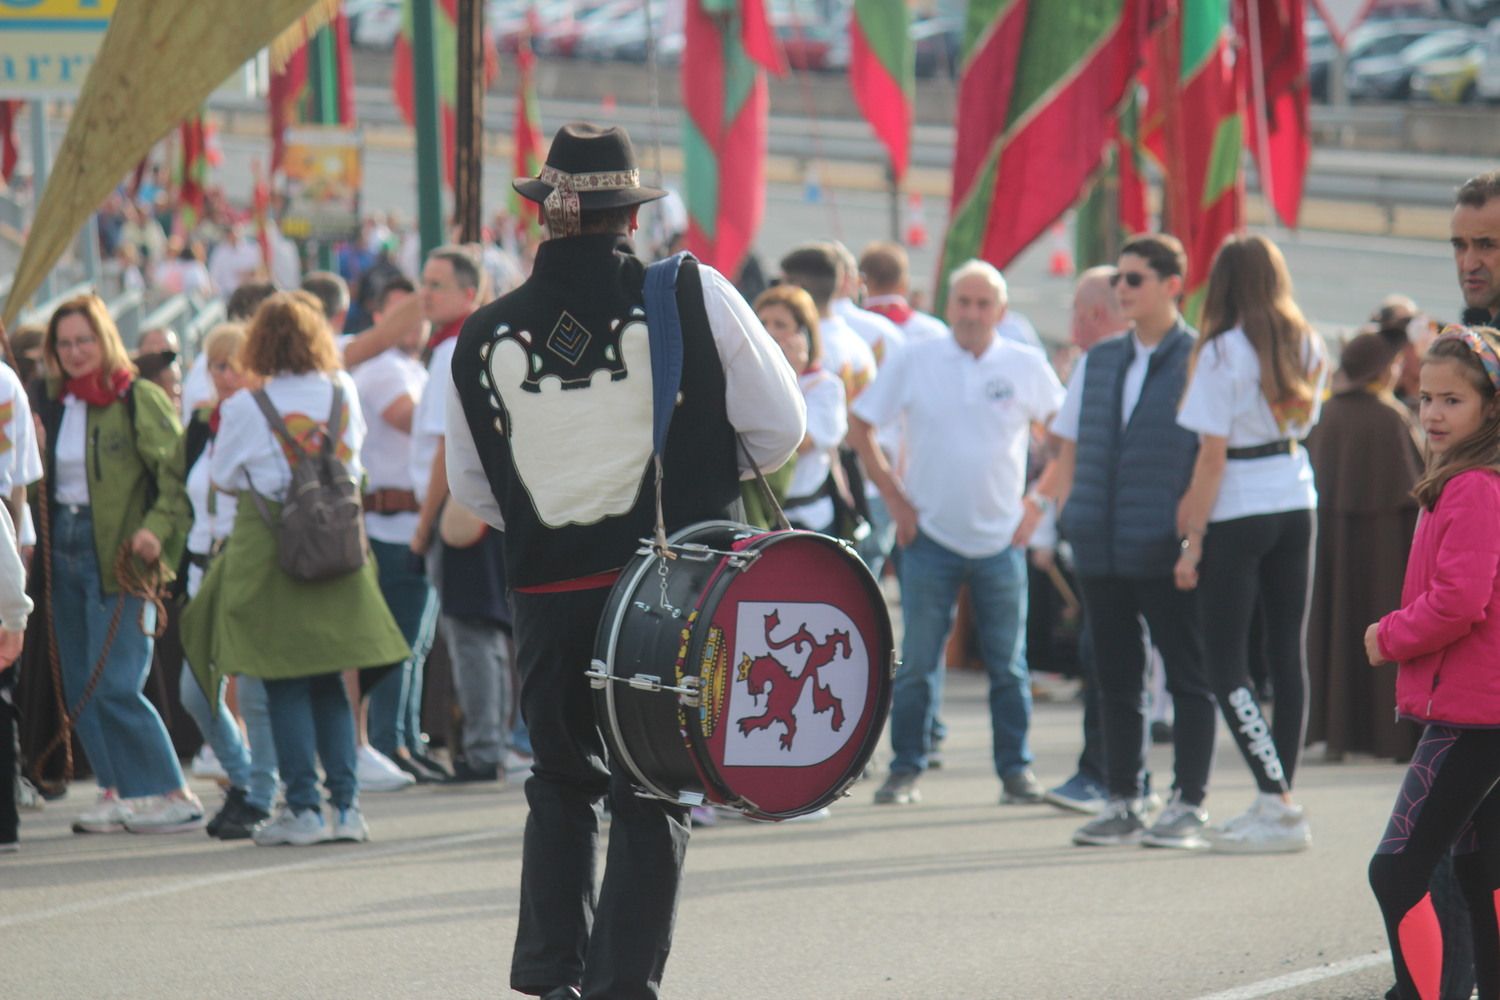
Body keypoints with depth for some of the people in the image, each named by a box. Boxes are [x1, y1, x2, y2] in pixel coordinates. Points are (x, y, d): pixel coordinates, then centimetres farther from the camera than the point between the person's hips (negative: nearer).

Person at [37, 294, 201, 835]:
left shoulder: (139, 399, -7)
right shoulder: (54, 407, 13)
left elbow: (177, 475, -11)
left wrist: (156, 528, -24)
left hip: (118, 556, -7)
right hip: (63, 548, 7)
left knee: (114, 685, -13)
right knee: (80, 686, 6)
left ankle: (173, 795, -6)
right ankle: (118, 792, 15)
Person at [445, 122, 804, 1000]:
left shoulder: (486, 336, 2)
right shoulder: (690, 295, -6)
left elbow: (474, 491, 12)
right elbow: (780, 430, -3)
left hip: (548, 597, 2)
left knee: (562, 785, 18)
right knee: (653, 796, 6)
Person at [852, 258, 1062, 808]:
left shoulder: (1027, 366, 1)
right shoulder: (914, 361, -1)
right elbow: (859, 425, 6)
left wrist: (1038, 500, 4)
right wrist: (893, 495, 0)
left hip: (1001, 537, 0)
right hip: (930, 535, 0)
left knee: (1008, 664, 4)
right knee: (916, 661, 1)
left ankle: (1016, 768, 11)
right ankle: (905, 768, 9)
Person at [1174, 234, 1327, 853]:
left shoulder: (1222, 353, -12)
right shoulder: (1306, 348, 6)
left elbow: (1213, 455, -13)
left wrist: (1192, 540, -8)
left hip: (1238, 514, -6)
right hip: (1298, 504, 6)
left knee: (1226, 662, -2)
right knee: (1288, 653, 9)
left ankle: (1277, 804, -11)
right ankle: (1277, 805, 12)